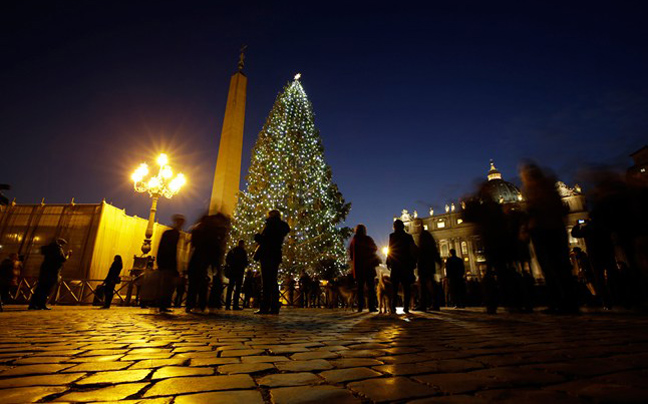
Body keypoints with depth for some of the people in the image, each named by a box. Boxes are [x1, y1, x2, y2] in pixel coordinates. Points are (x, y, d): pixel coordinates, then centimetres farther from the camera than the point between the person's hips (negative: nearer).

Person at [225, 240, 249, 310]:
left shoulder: (232, 250, 13)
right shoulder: (243, 251, -5)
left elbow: (227, 260, 16)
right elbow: (245, 262, -9)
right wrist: (245, 265, 11)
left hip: (232, 270, 6)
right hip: (239, 271, -6)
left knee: (230, 287, 8)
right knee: (238, 288, -5)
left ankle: (227, 305, 6)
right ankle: (235, 305, -10)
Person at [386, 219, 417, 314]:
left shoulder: (392, 236, -1)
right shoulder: (408, 236, 8)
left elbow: (390, 250, -6)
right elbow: (413, 251, 7)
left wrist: (388, 262, -2)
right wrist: (413, 264, 11)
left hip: (396, 265, -2)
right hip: (407, 265, 2)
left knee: (394, 287, 1)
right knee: (406, 287, 7)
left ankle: (393, 307, -5)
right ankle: (406, 307, 3)